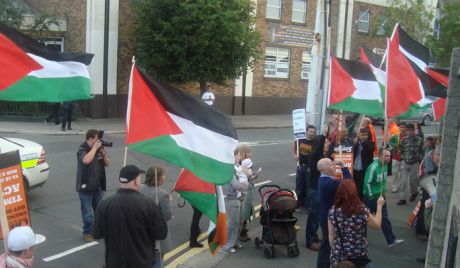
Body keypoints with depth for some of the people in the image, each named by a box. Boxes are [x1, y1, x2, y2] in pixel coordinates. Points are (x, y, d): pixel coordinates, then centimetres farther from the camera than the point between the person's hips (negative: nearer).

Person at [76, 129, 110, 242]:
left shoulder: (99, 148, 3)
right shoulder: (82, 149, -12)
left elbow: (107, 164, 8)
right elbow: (86, 160, -35)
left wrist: (104, 154, -12)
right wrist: (95, 147, -25)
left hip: (98, 185, 6)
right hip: (86, 186, -6)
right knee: (87, 213, 1)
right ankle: (87, 233, 16)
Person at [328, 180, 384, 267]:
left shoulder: (333, 211, -11)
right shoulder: (362, 210, -16)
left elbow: (331, 235, -3)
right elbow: (377, 225, 2)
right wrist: (379, 206, 13)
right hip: (359, 257, -1)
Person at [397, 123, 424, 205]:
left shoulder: (419, 140, -7)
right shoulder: (403, 140, -1)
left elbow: (422, 152, 0)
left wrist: (419, 159, -3)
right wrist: (403, 158, 3)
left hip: (414, 163, -2)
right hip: (404, 163, 2)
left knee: (413, 180, 10)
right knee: (403, 181, -2)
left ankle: (414, 192, 40)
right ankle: (403, 198, 3)